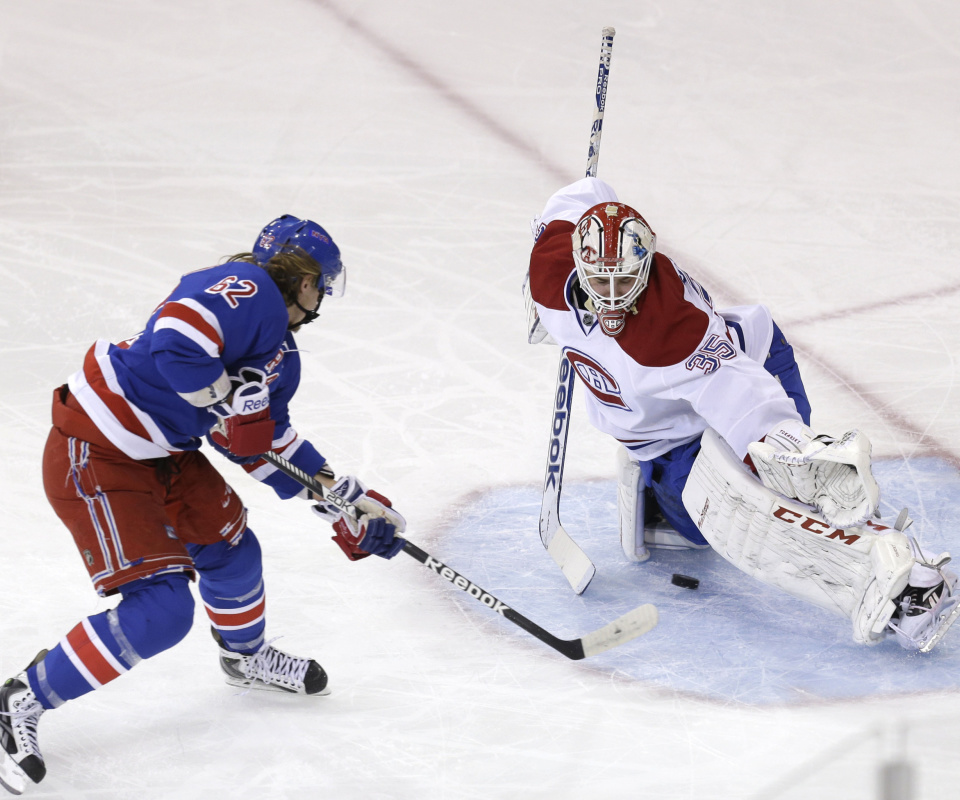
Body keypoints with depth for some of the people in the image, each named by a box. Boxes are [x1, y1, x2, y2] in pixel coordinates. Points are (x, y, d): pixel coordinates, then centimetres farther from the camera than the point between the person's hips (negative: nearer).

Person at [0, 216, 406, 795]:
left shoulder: (279, 351, 14)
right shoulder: (248, 290, -18)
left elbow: (273, 443, 21)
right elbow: (177, 340, -35)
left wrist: (344, 503, 18)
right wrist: (230, 404, -24)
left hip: (162, 453, 11)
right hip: (94, 457, -10)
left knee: (227, 543, 22)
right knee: (161, 609, -14)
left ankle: (246, 655, 53)